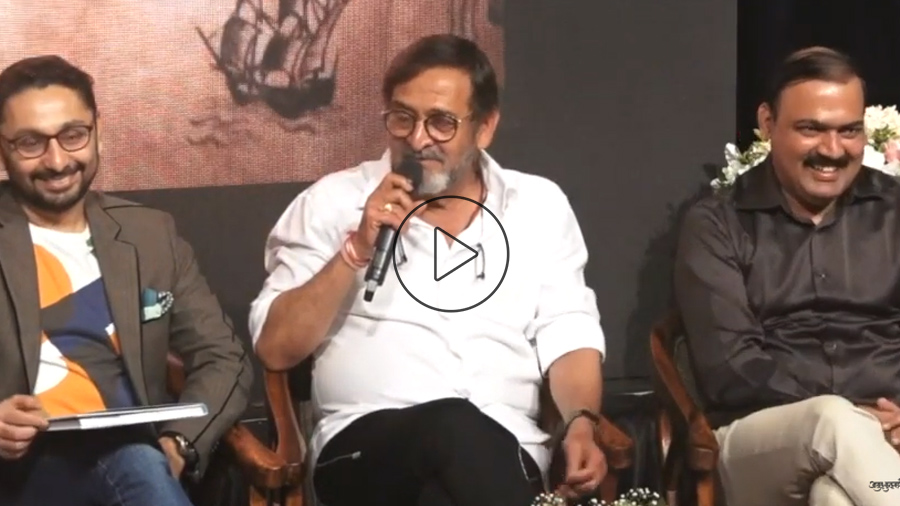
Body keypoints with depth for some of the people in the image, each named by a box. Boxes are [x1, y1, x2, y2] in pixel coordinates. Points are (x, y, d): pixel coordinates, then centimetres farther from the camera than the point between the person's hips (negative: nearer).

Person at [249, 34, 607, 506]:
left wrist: (581, 425, -12)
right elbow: (275, 348, 2)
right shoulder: (334, 201, 8)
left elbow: (567, 336, 8)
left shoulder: (539, 205, 14)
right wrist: (356, 250, -9)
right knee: (456, 427, -36)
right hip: (363, 446, -1)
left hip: (502, 450, 1)